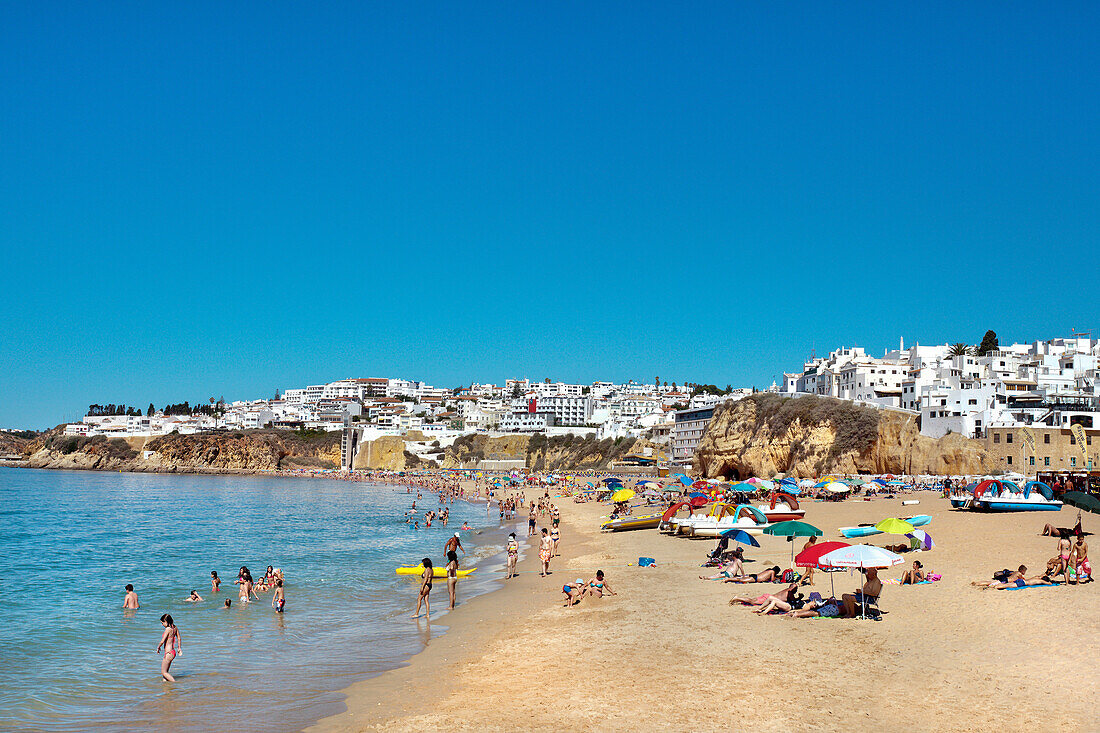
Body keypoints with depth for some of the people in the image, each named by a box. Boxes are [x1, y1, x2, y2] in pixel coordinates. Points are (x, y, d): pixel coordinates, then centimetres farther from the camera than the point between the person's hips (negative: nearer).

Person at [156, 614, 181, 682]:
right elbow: (179, 638, 17)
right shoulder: (175, 628, 5)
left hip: (168, 653, -9)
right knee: (165, 672, 18)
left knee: (164, 672, 0)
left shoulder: (168, 629, -19)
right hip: (173, 652, 9)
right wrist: (179, 648, 27)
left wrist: (158, 647, 0)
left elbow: (162, 641, -19)